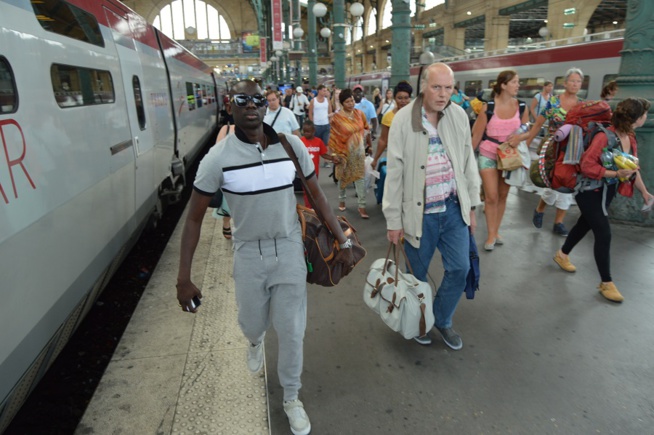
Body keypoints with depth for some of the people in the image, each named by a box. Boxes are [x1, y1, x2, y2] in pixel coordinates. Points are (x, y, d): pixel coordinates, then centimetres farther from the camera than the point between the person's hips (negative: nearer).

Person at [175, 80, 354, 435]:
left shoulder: (292, 146, -8)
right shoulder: (218, 158, -13)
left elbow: (316, 195, 3)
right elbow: (194, 218, -6)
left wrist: (343, 241, 2)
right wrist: (184, 278, -8)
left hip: (290, 249, 1)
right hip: (248, 253, 0)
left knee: (291, 330, 8)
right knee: (251, 323, 19)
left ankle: (291, 398, 35)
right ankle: (256, 340, 60)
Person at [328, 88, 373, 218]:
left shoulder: (359, 113, -1)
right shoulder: (337, 118, -11)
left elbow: (366, 129, 10)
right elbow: (334, 137, -10)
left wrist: (369, 145, 15)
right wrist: (334, 154, -12)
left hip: (359, 150, 2)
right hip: (344, 151, -2)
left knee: (360, 177, -2)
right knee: (343, 177, 13)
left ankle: (362, 206, 1)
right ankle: (341, 200, 34)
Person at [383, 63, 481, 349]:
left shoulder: (459, 115, 1)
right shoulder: (403, 119, -10)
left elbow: (468, 162, 9)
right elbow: (394, 172, -9)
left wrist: (472, 205, 10)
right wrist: (393, 220, -8)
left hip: (454, 208, 4)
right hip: (419, 212, -3)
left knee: (459, 269, 8)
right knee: (418, 274, 11)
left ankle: (442, 320, 34)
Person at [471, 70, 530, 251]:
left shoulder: (521, 107, -3)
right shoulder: (488, 106, -14)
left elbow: (527, 131, 6)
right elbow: (477, 134, -9)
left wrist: (519, 137, -18)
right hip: (488, 156, -4)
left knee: (503, 196, 12)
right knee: (491, 197, -3)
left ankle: (496, 231, 26)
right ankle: (491, 235, 10)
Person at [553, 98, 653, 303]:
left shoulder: (630, 138, 1)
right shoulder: (605, 136, -25)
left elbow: (633, 168, 11)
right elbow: (587, 166, -26)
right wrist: (615, 174, -30)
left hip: (608, 190, 9)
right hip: (590, 190, -8)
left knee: (586, 223, 21)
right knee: (604, 234, -7)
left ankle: (562, 255, 43)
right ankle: (606, 283, 6)